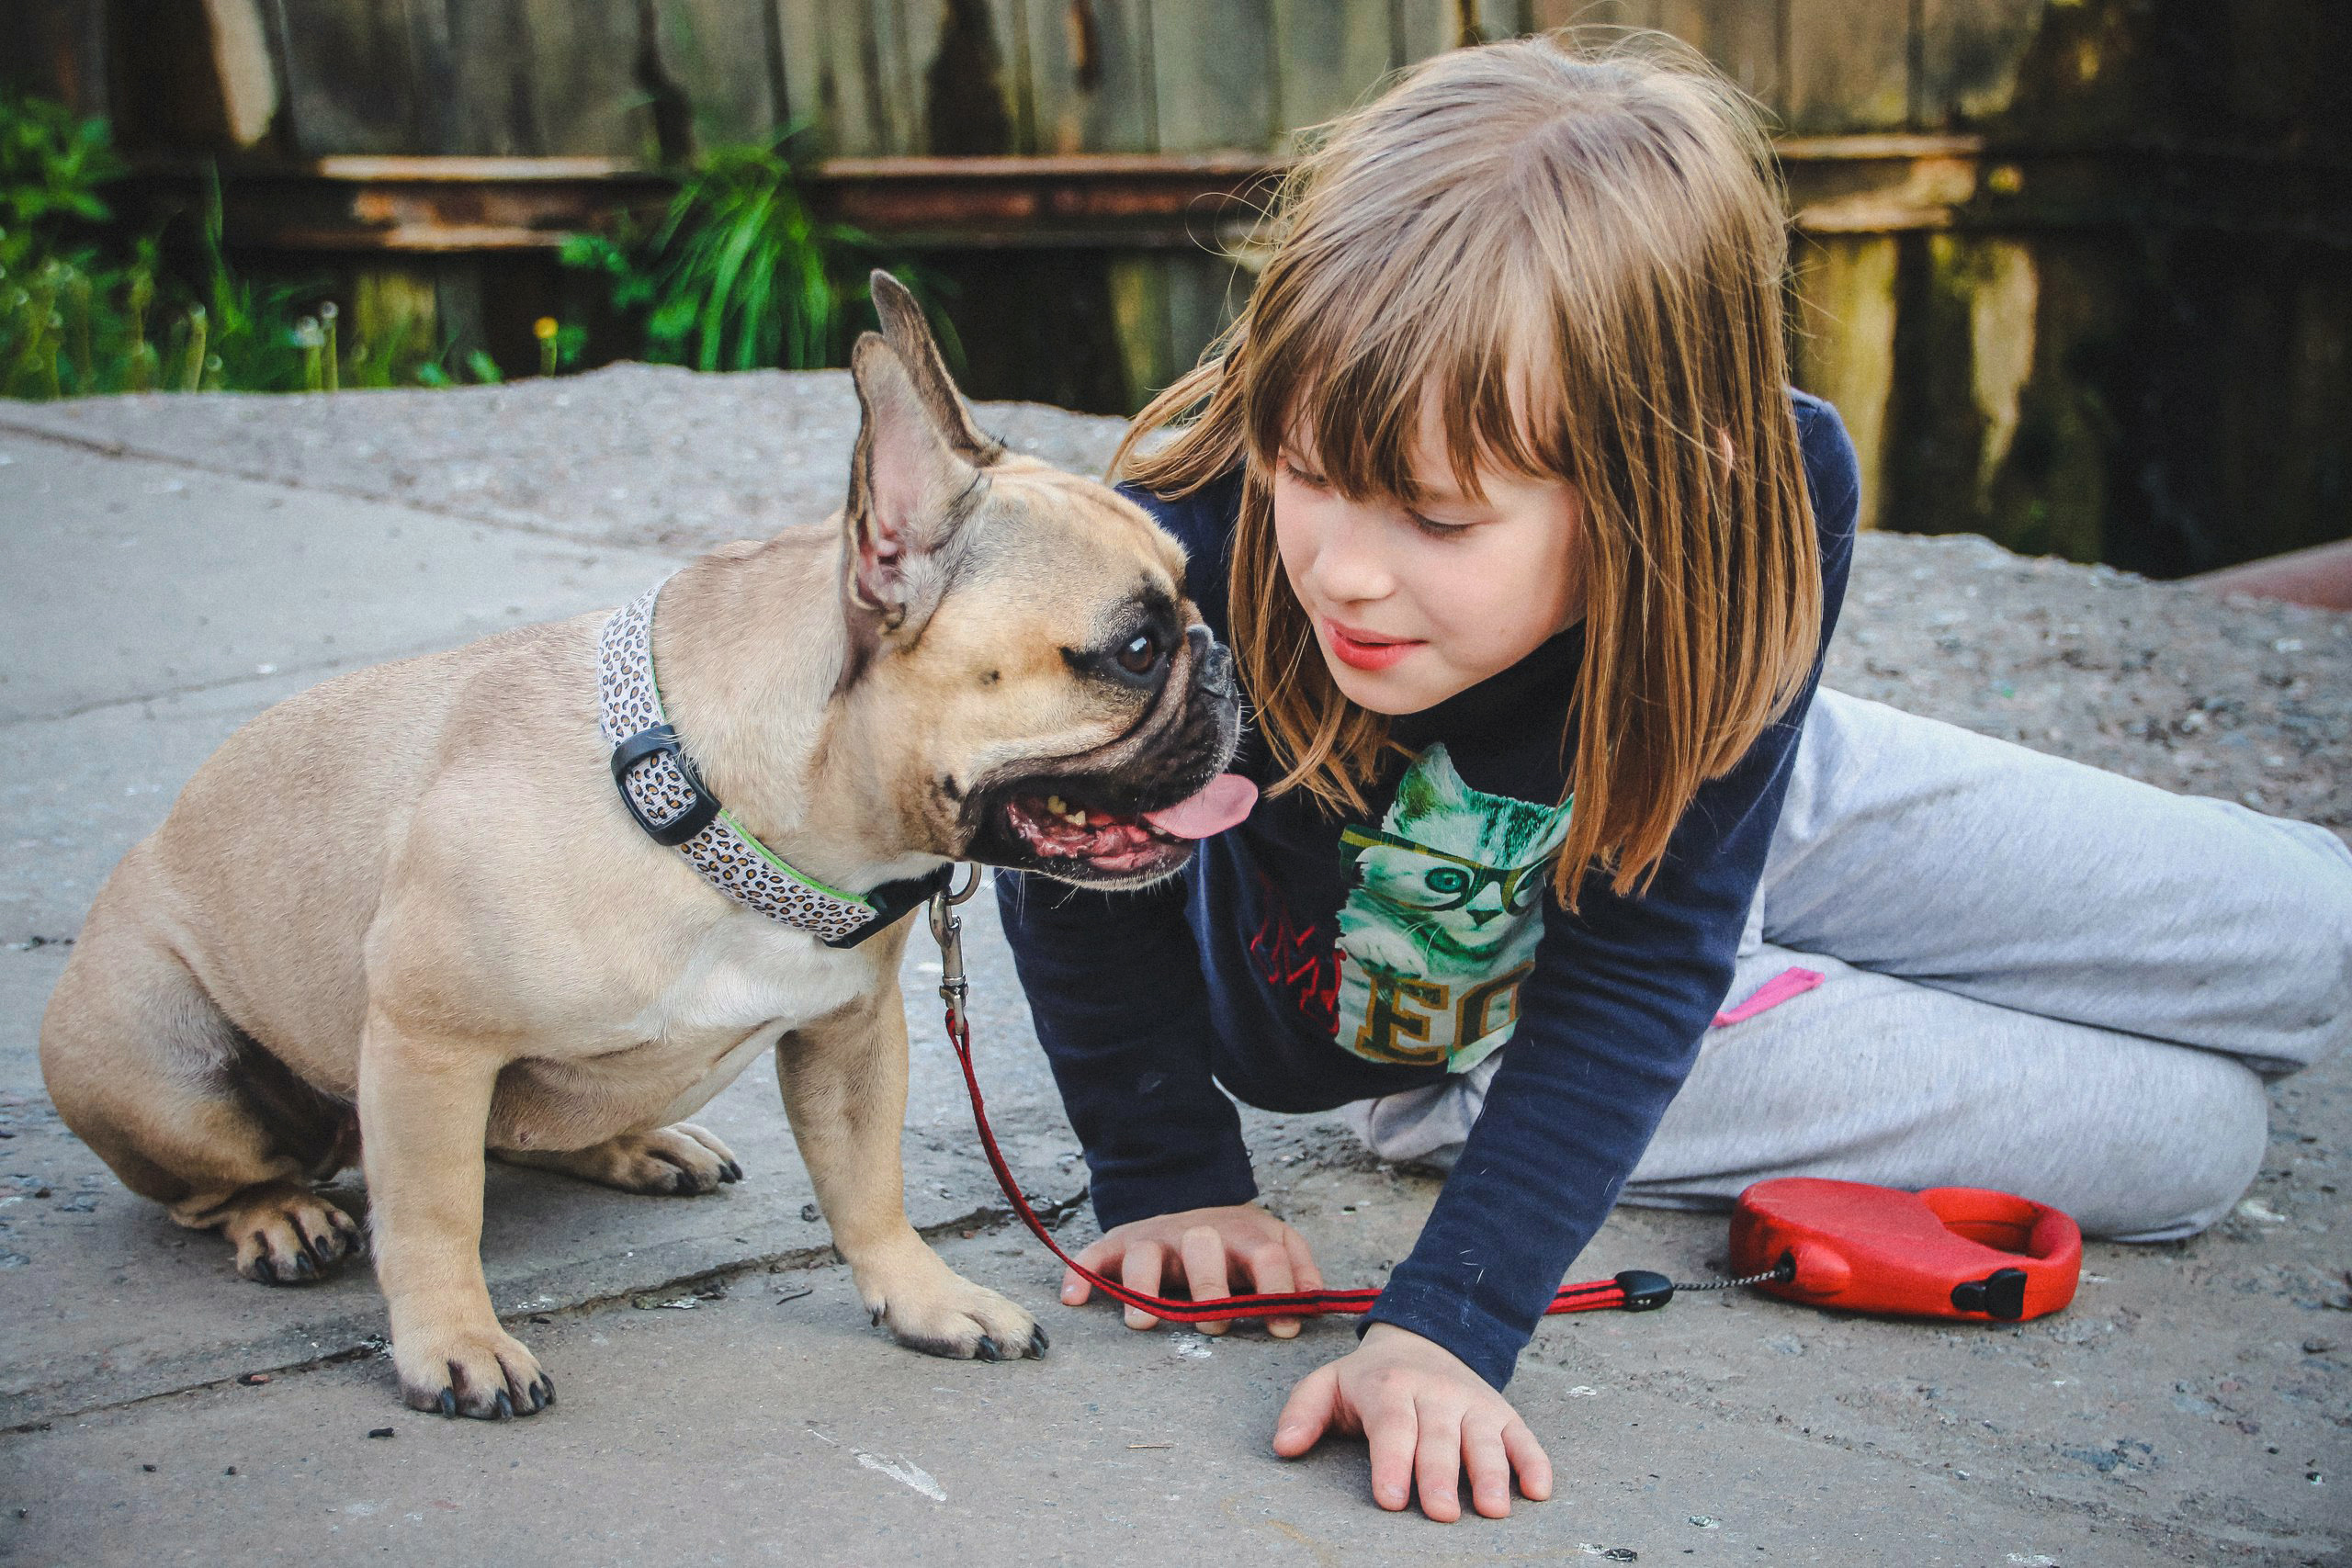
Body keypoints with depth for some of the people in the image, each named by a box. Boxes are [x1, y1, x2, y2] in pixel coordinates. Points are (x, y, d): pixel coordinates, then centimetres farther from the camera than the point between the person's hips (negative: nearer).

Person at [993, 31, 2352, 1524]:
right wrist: (1176, 1181, -13)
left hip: (1699, 808, 3)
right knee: (2189, 1129, -6)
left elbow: (1642, 966, -30)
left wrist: (1450, 1318, -38)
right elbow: (1081, 877, -19)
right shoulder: (1193, 552, -41)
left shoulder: (1766, 505, -34)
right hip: (1441, 1036, -3)